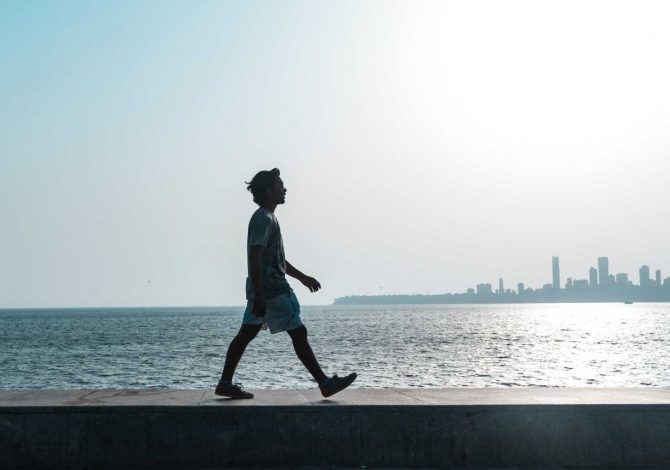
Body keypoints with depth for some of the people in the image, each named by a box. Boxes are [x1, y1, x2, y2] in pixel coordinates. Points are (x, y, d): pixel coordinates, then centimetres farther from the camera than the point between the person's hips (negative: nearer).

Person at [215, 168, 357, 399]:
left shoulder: (267, 218, 19)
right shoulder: (263, 219, -14)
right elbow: (254, 258, -22)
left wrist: (302, 277, 28)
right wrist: (259, 297, -26)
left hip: (263, 291, 10)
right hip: (271, 290, -10)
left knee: (246, 334, 10)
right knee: (299, 333, -6)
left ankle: (225, 384, 13)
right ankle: (325, 383, -1)